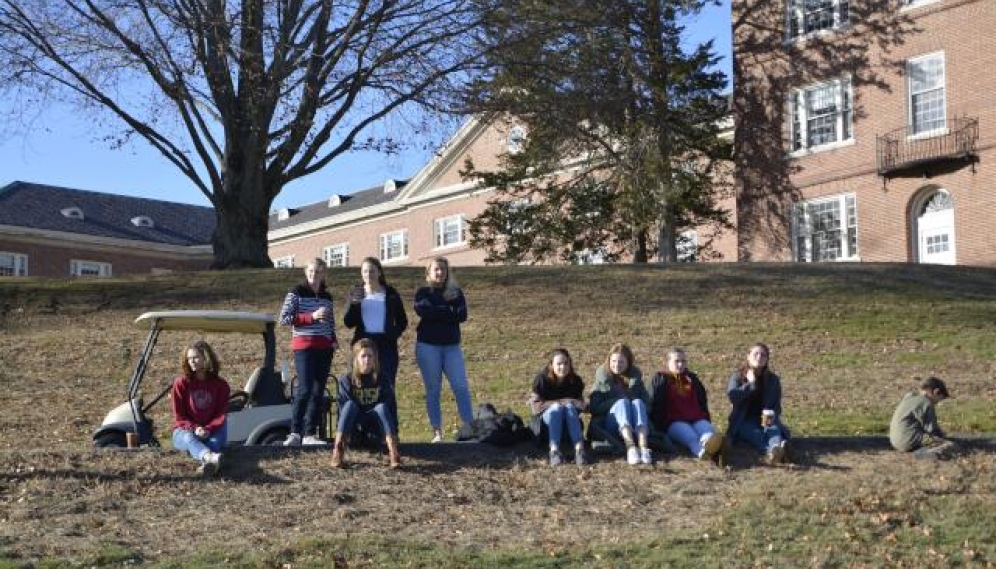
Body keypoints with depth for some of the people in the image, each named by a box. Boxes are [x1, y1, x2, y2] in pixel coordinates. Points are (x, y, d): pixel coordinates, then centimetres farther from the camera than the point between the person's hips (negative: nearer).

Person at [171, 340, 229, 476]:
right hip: (185, 430, -2)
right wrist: (194, 428, -20)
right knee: (189, 438, -36)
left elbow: (221, 414, -2)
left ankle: (206, 464, -68)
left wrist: (208, 429, -21)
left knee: (214, 441, -32)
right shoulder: (181, 383, 1)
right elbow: (179, 416, -2)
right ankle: (211, 458, -72)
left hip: (212, 431, 2)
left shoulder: (220, 384, 3)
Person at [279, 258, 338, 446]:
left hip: (324, 348, 5)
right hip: (304, 346, -5)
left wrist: (334, 340, 5)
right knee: (305, 389, -16)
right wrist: (312, 316, -16)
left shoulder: (327, 297, 15)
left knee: (318, 392, 3)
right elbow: (284, 318, -9)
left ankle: (310, 434, 7)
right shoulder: (297, 293, 0)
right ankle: (295, 432, -10)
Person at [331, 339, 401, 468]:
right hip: (354, 427, -1)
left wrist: (394, 435, -13)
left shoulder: (382, 380, -6)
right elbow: (342, 408, -12)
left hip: (375, 423, 1)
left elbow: (391, 407, -7)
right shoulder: (347, 380, -9)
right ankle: (338, 451, -41)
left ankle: (393, 452, -43)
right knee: (350, 404, -30)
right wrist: (339, 437, -20)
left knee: (381, 407, -30)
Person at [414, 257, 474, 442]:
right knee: (433, 389, 0)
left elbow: (462, 315, -5)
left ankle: (469, 427, -6)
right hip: (428, 345, -1)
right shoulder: (423, 292, 6)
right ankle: (437, 431, 3)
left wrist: (436, 312, -9)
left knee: (461, 386, -7)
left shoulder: (456, 292, 11)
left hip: (451, 345, 2)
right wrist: (449, 311, -10)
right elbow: (422, 310, -15)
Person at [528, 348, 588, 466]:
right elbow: (535, 405, -13)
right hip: (546, 418, -2)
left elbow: (581, 404, 3)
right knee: (556, 408, -32)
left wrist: (571, 403, -20)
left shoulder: (575, 380, -2)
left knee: (570, 407, -30)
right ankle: (554, 451, -49)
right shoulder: (542, 379, -9)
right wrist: (555, 403, -24)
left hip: (569, 421, 2)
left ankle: (579, 449, -49)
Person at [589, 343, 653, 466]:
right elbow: (593, 407, -2)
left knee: (638, 402, -27)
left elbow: (647, 403, 6)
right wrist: (614, 402, -13)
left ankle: (643, 447, -51)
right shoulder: (602, 378, 7)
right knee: (622, 402, -29)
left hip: (635, 426, 2)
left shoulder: (635, 376, 11)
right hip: (609, 425, -2)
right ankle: (630, 448, -54)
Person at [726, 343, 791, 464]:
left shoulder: (773, 379, 9)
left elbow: (776, 404, 1)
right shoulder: (737, 377, 5)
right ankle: (770, 451, -67)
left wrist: (771, 415, -20)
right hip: (744, 422, -2)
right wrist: (751, 384, -13)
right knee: (755, 434, -34)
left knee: (773, 428, -33)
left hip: (766, 419, 2)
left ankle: (776, 449, -67)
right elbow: (733, 395, -15)